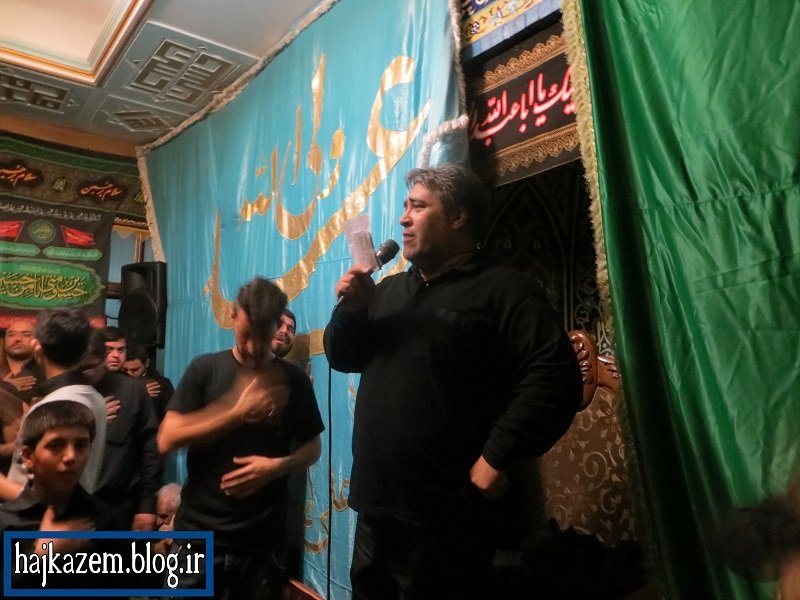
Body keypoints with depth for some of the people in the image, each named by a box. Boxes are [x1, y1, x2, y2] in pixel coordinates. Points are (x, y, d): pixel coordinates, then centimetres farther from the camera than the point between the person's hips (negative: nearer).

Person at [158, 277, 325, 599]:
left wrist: (278, 466, -15)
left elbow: (313, 447, 6)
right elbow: (166, 439, -10)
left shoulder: (293, 379, -1)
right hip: (199, 535, 0)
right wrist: (237, 410, -20)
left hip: (262, 542, 1)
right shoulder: (205, 369, -3)